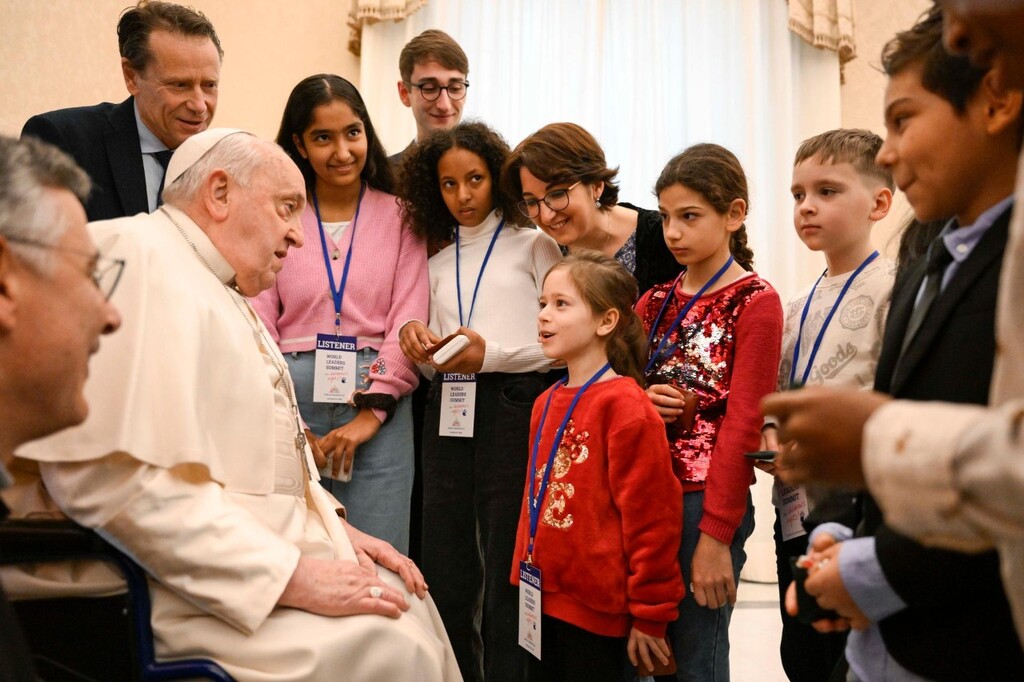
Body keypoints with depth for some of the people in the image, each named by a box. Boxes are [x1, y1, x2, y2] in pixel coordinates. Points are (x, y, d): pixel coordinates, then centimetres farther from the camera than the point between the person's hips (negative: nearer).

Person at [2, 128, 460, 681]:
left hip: (266, 554, 10)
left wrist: (333, 527, 9)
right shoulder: (140, 256, -15)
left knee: (407, 601, 5)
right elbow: (114, 475, -26)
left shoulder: (222, 292, 18)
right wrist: (290, 575, -21)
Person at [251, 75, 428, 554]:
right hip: (290, 399, 0)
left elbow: (407, 321, 2)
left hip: (378, 409, 0)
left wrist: (372, 412, -9)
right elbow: (259, 325, 3)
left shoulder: (399, 216, 7)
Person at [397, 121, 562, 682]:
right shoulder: (437, 263, 18)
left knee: (506, 573, -2)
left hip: (513, 409, -5)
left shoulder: (532, 245, 4)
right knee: (445, 574, 9)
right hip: (448, 411, 5)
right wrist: (419, 344, -2)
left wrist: (492, 354, -14)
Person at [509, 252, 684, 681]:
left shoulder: (625, 406, -16)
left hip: (597, 610, -7)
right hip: (544, 598, 8)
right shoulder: (547, 404, 9)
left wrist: (650, 614, -13)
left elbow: (652, 515, -17)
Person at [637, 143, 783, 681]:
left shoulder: (754, 303, -6)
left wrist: (716, 535, -16)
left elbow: (742, 425, -12)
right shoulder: (654, 301, 11)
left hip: (707, 500, -5)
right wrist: (642, 401, -7)